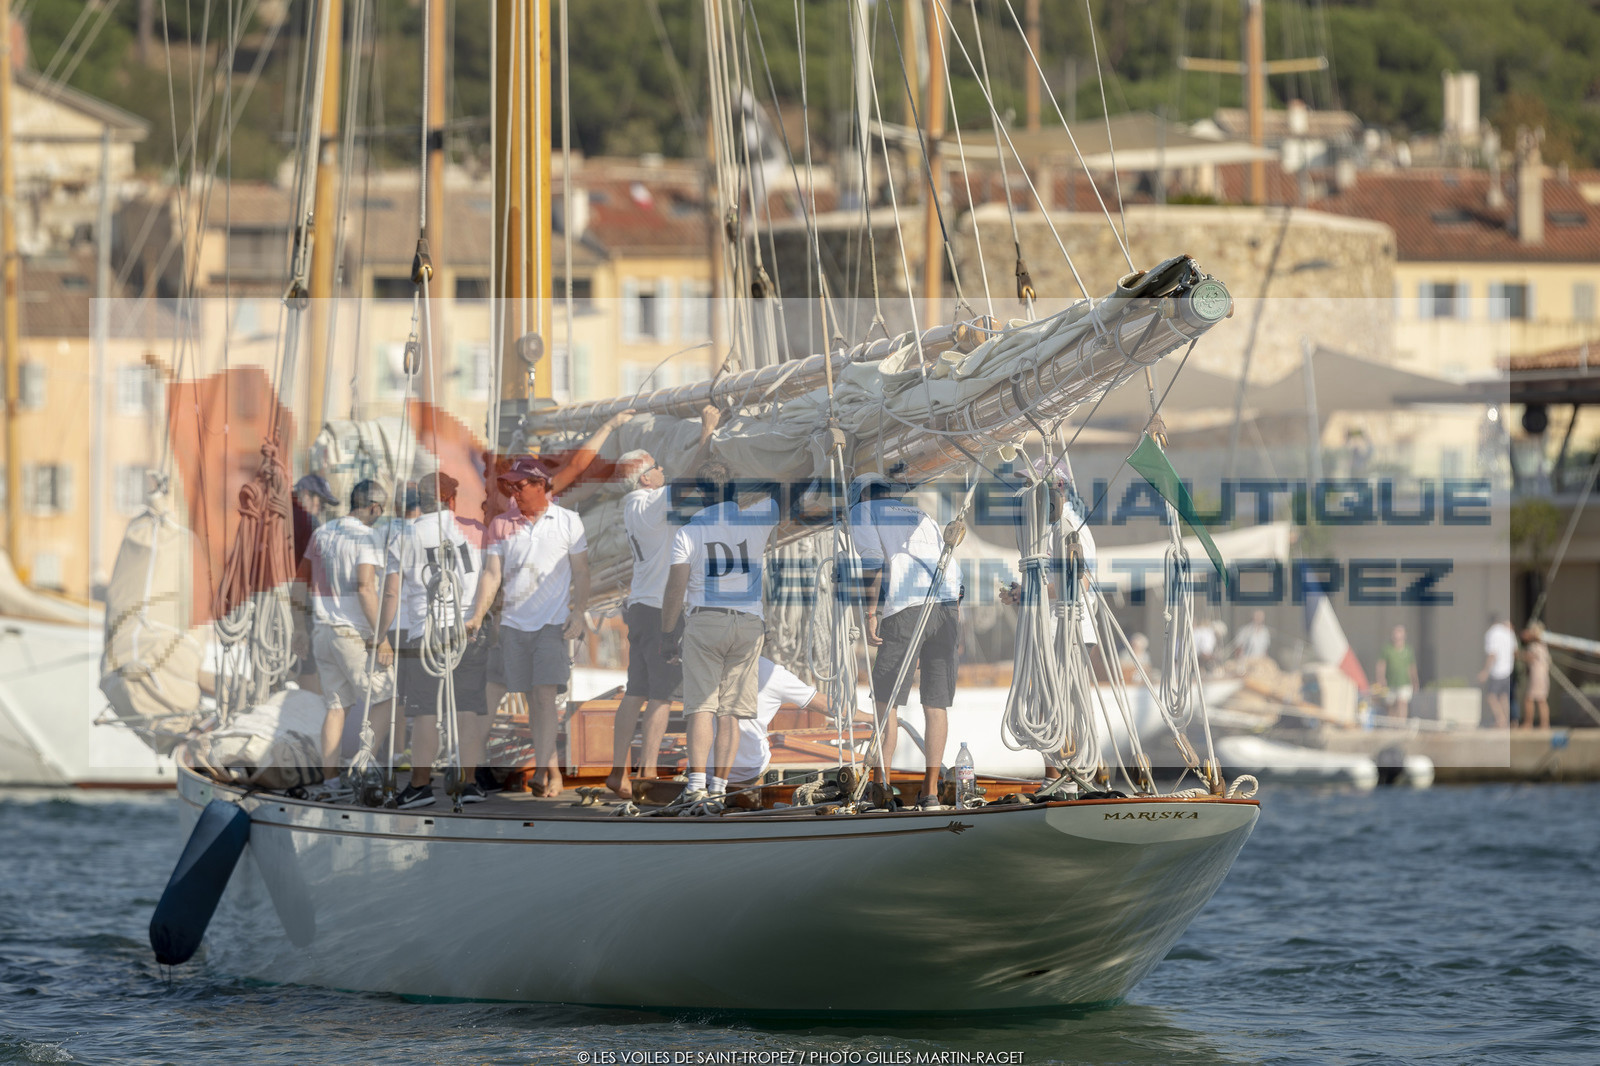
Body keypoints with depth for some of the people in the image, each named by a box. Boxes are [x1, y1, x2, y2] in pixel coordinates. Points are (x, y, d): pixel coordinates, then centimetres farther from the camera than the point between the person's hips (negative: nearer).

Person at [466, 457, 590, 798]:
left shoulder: (568, 521, 3)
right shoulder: (503, 525, 9)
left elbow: (581, 572, 5)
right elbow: (492, 574, 6)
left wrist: (578, 614, -5)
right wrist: (478, 616, -5)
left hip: (553, 623, -3)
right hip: (514, 623, 3)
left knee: (545, 693, -14)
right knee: (531, 697, 5)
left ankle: (542, 768, -14)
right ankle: (551, 766, 15)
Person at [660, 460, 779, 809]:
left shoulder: (690, 527, -1)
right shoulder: (759, 517, 1)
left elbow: (676, 585, -3)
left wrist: (667, 632, 4)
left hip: (704, 622, -2)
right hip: (749, 623, 2)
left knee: (701, 705, -5)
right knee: (731, 709, 4)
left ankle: (696, 781, -19)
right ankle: (718, 786, 2)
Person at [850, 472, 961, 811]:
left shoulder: (863, 511, 14)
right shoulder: (921, 515, 31)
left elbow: (873, 563, -1)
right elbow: (950, 565, 22)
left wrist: (871, 614, -5)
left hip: (905, 607, -5)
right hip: (948, 604, 5)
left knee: (886, 701, 0)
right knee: (936, 703, 6)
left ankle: (882, 784, -5)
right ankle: (931, 790, 5)